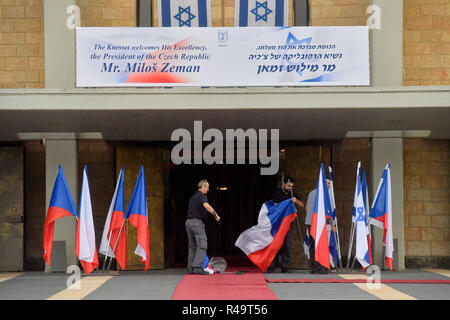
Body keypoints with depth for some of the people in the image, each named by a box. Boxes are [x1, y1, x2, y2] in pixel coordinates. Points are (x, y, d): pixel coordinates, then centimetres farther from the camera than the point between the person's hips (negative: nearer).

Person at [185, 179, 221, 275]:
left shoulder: (193, 197, 22)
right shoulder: (202, 196, -6)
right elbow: (207, 206, -26)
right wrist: (215, 215, -19)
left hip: (188, 221, 9)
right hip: (197, 222, -9)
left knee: (192, 246, 11)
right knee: (202, 245, -11)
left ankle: (190, 268, 9)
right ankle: (197, 267, -21)